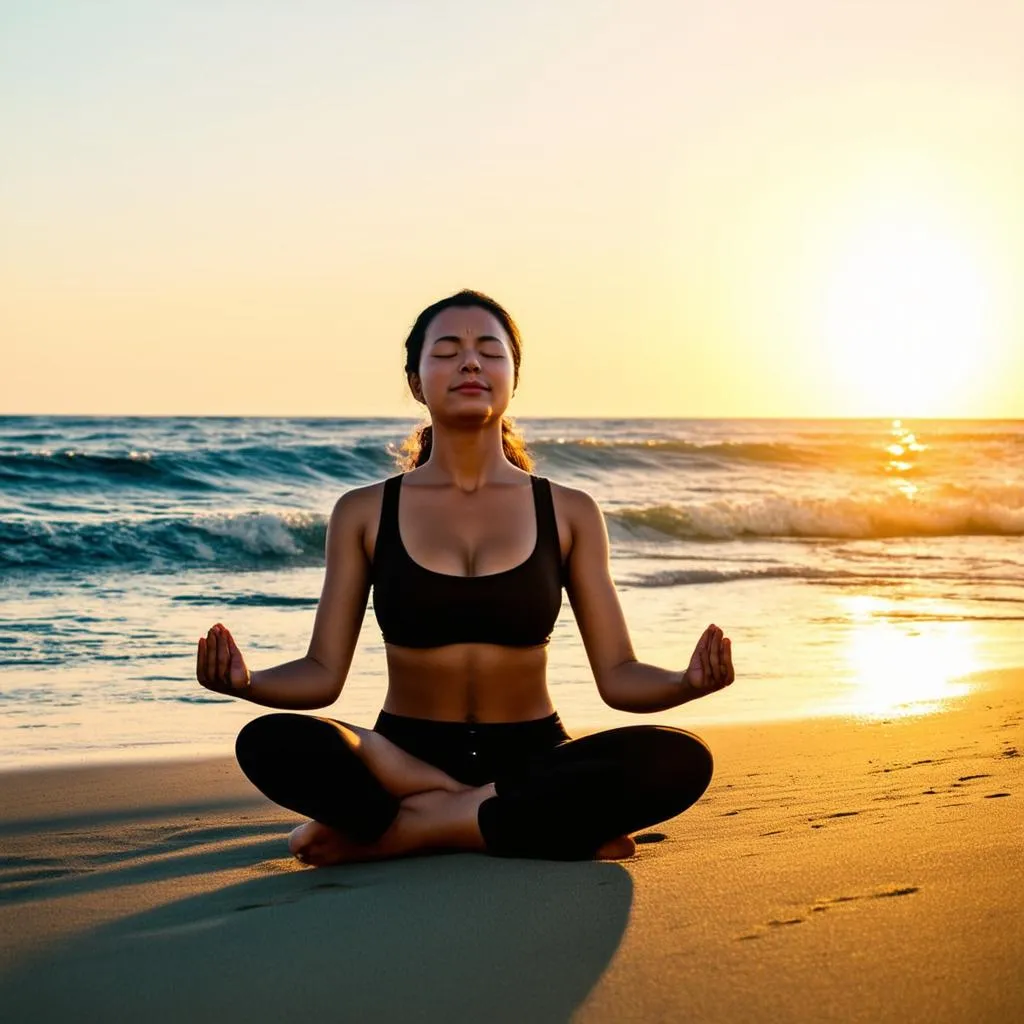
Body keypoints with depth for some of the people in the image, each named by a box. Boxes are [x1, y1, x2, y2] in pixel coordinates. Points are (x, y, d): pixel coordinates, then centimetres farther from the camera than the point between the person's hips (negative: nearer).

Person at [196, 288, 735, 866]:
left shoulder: (570, 513, 5)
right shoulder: (363, 513, 5)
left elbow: (618, 676, 1)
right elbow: (323, 674, 1)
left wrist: (686, 682, -21)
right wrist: (245, 681, -21)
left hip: (532, 762, 1)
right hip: (403, 758, 0)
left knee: (680, 760, -29)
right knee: (268, 743, -31)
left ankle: (393, 829, -22)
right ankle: (550, 825, -23)